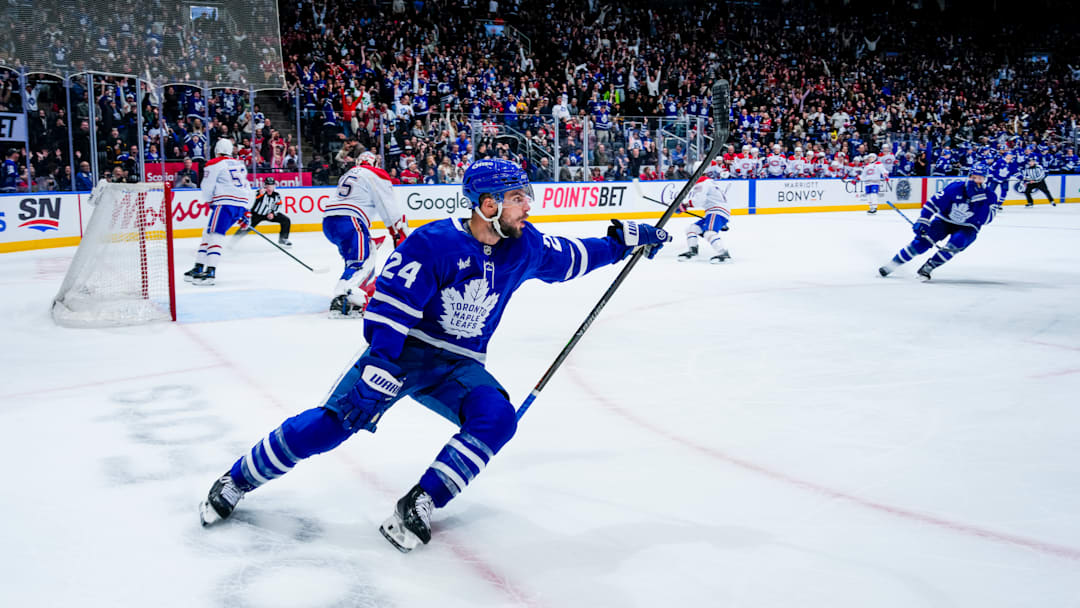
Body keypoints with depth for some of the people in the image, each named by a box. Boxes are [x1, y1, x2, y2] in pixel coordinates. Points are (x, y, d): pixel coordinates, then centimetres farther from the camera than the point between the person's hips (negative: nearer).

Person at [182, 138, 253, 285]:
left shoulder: (215, 164, -1)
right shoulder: (240, 164, 22)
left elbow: (207, 186, -3)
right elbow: (247, 187, 23)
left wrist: (208, 202, 17)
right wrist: (246, 212, 26)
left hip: (226, 203, -8)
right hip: (241, 205, 8)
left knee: (213, 235, -11)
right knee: (208, 233, 15)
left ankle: (210, 272, -23)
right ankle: (198, 268, 16)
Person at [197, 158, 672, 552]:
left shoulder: (524, 246, -2)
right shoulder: (434, 243, -21)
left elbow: (570, 259, 16)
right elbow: (388, 307, -22)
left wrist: (621, 242, 9)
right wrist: (380, 368, -29)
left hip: (458, 367, 5)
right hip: (399, 353, -5)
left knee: (497, 419, -21)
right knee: (330, 425, -14)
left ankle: (416, 507, -16)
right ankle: (236, 480, 7)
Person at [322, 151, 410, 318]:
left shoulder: (348, 174, 30)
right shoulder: (377, 175, 6)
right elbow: (390, 209, 1)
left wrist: (367, 237, 37)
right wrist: (401, 235, 8)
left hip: (328, 222, 8)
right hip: (349, 222, -8)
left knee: (366, 255, 21)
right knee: (362, 263, -14)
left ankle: (361, 301, 17)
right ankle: (341, 302, -34)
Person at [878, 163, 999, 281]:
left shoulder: (990, 196, -16)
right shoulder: (956, 188, -17)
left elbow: (985, 219, -29)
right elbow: (934, 202, -13)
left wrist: (980, 198, -38)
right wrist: (922, 221, -19)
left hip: (967, 227, 0)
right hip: (944, 220, 0)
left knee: (957, 241, -32)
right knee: (922, 241, -14)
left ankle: (928, 267, -18)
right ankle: (893, 263, 2)